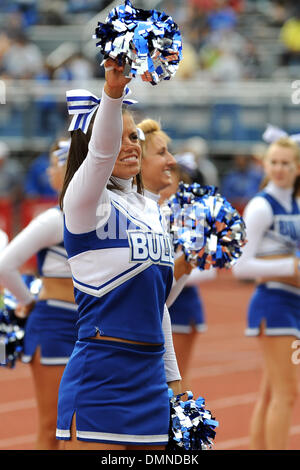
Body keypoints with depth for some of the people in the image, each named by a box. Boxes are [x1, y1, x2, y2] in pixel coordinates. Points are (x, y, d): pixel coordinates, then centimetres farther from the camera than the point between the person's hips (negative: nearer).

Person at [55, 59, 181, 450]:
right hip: (100, 373, -7)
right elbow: (100, 153, -26)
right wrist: (112, 92, -44)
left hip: (149, 380, 7)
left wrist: (173, 376, 22)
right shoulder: (86, 201, -3)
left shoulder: (150, 210, 18)